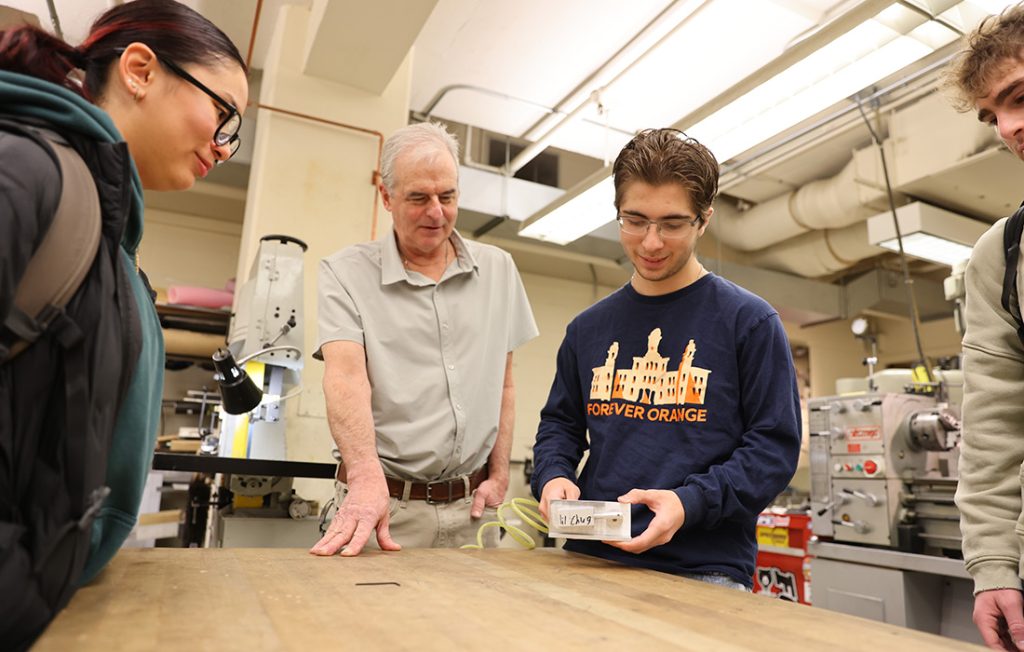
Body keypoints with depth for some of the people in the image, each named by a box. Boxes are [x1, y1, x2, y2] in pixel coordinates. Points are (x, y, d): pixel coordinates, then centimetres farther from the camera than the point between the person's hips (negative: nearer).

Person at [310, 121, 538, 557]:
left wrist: (499, 475, 4)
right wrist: (366, 478, -32)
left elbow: (503, 382, 10)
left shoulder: (498, 269, 7)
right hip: (385, 503, -2)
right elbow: (346, 376, -18)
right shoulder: (345, 273, -3)